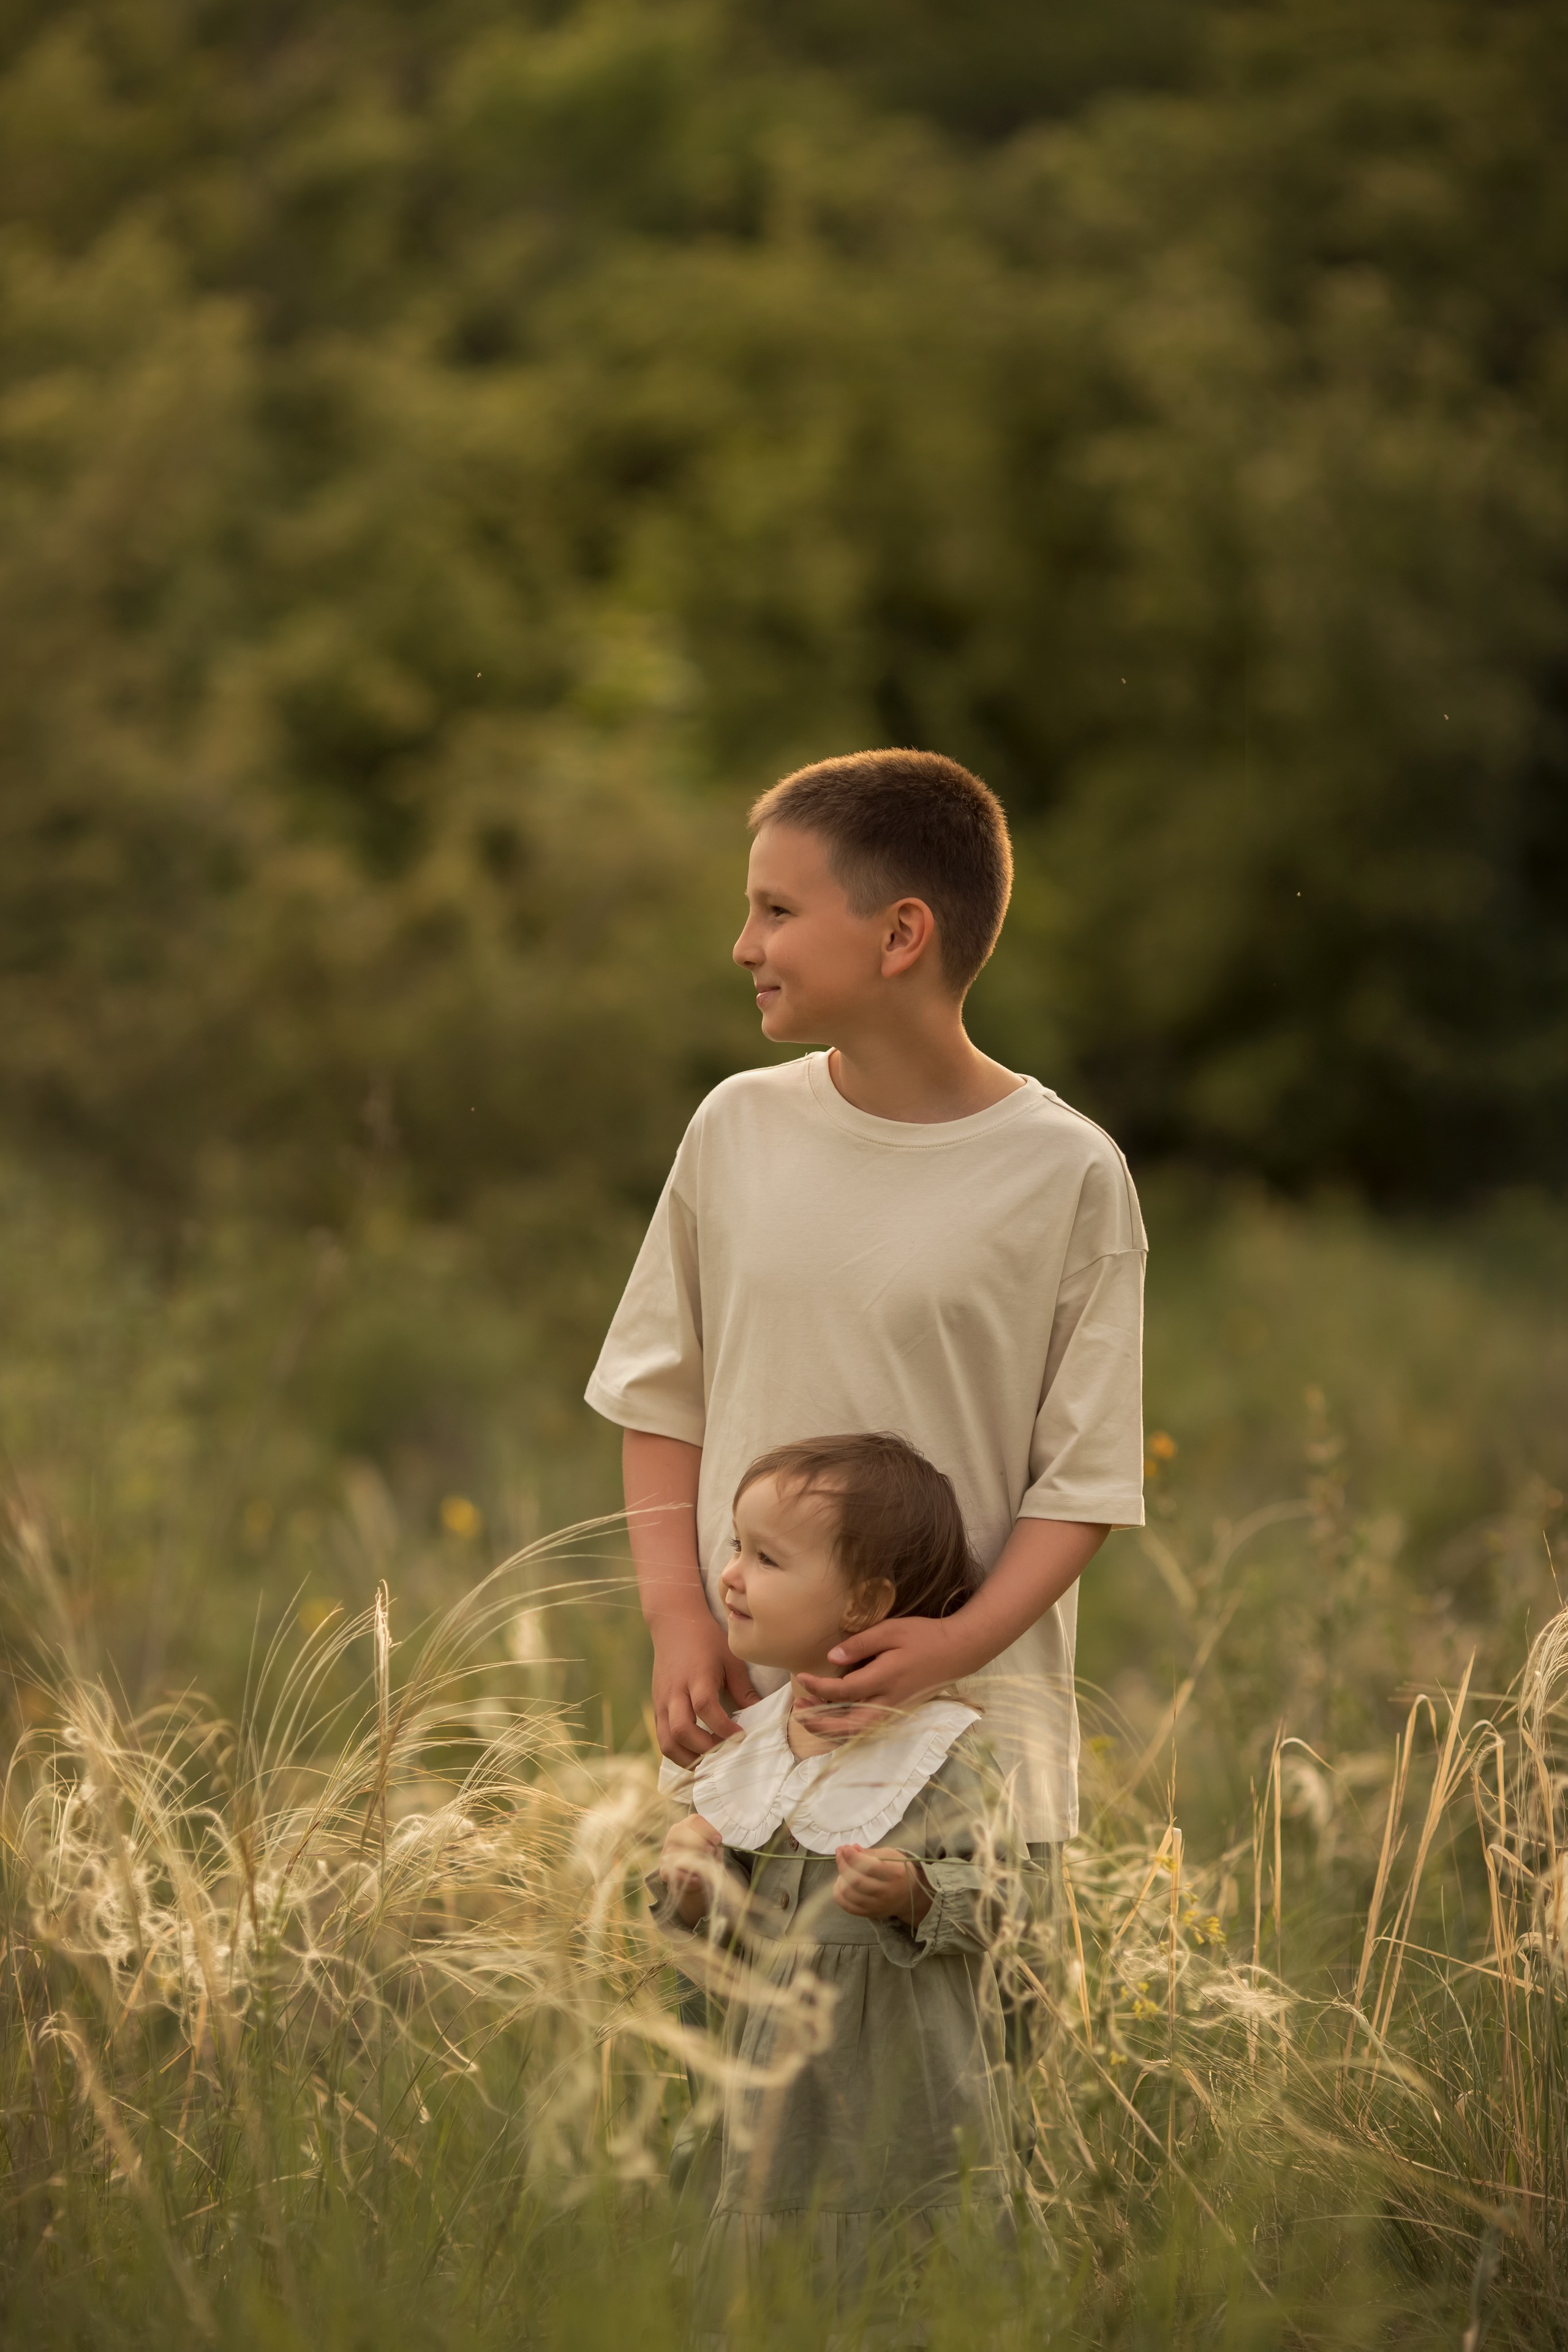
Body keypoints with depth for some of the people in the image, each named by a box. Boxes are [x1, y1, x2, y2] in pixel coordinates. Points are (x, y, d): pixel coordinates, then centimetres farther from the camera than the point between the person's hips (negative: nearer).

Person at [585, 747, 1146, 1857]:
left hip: (972, 1718, -3)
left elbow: (1086, 1477, -4)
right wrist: (678, 1615, -2)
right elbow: (663, 1401, 11)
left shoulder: (1067, 1174, -5)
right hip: (743, 1702, 3)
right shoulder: (737, 1130, 5)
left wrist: (963, 1642, -18)